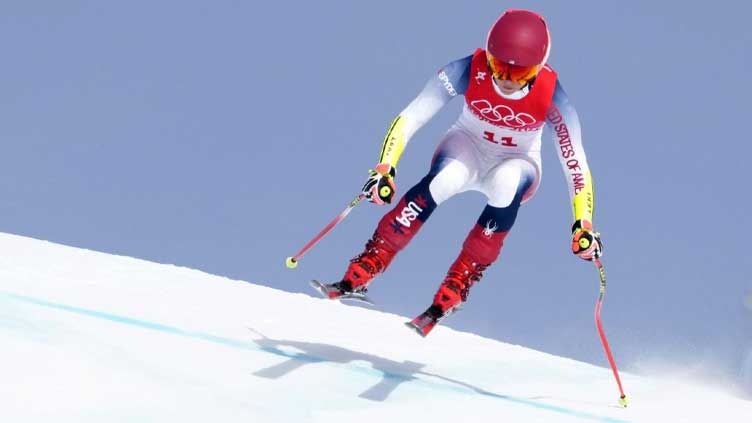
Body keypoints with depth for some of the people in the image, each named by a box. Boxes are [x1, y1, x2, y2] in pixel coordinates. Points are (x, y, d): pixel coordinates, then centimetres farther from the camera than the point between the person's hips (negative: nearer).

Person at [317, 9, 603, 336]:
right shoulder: (469, 71, -26)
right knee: (439, 182, -36)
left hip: (516, 164, 0)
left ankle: (453, 290, -29)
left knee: (506, 183, -38)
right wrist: (385, 168, -39)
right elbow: (409, 118, -26)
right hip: (467, 148, 0)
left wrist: (583, 224, -32)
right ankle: (360, 273, -31)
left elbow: (574, 162, -21)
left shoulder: (551, 95, -26)